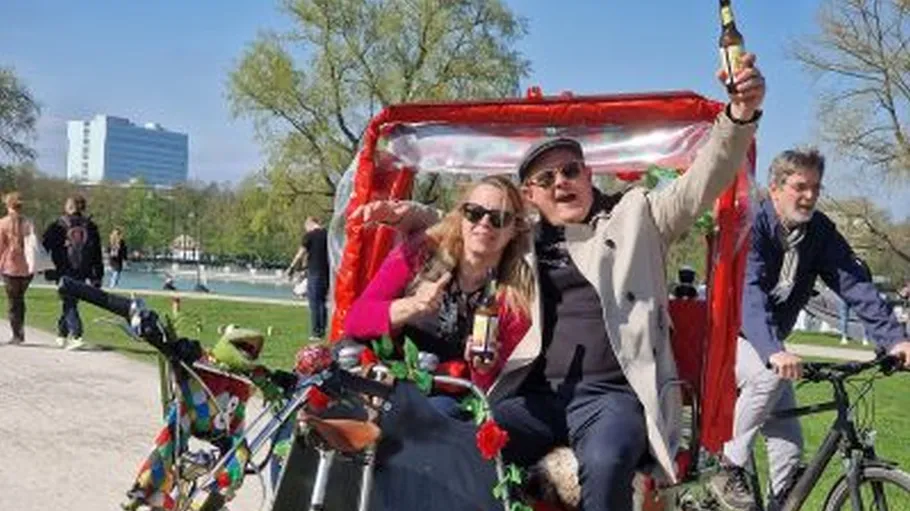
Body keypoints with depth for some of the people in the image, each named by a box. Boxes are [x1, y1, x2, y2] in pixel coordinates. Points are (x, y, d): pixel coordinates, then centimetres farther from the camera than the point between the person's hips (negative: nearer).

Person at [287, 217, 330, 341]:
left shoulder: (309, 236, -7)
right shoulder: (327, 235, 9)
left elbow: (300, 254, -5)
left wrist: (291, 268, 6)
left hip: (314, 272, -5)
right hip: (326, 273, 5)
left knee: (314, 303, 0)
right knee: (322, 302, 14)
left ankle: (315, 333, 0)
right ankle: (322, 330, 15)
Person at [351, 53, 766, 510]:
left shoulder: (634, 215, 11)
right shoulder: (524, 239, 19)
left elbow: (701, 184, -1)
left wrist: (740, 117, -18)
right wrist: (411, 215, 11)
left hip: (614, 392, -3)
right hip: (538, 392, 4)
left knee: (605, 463, -34)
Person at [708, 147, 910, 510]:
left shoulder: (820, 232, -8)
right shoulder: (752, 227, -25)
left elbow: (855, 283, -14)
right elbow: (749, 292, -39)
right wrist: (773, 351, -54)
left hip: (770, 342, 6)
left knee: (789, 445, -5)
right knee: (771, 375, -33)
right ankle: (729, 470, -18)